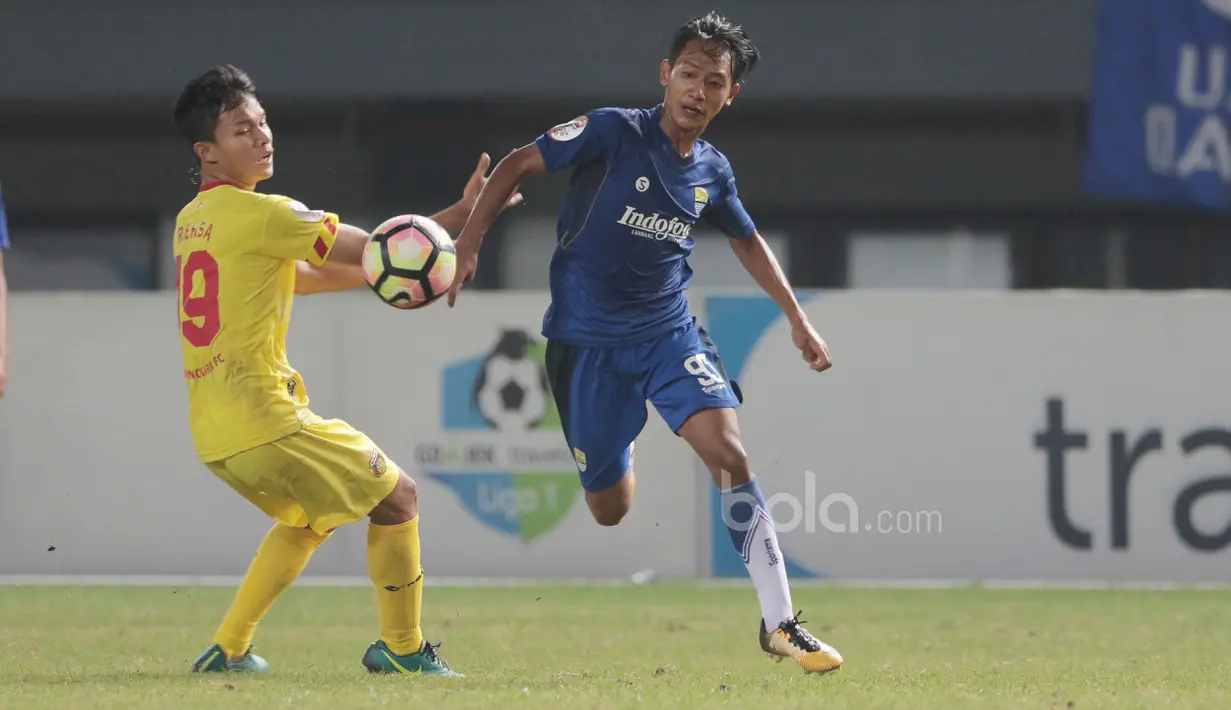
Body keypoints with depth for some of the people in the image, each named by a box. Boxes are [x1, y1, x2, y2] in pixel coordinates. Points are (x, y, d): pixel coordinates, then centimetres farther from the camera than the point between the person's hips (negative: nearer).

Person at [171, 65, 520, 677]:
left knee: (306, 518, 30)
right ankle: (401, 648, 10)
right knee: (396, 496, 5)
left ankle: (228, 649, 25)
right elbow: (372, 251, -10)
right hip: (263, 420, -9)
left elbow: (303, 276, 20)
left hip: (212, 433, 9)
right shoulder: (259, 214, -14)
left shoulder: (190, 220, 14)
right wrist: (463, 213, -4)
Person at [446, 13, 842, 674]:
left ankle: (779, 623, -18)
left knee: (730, 452, -20)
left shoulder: (712, 171, 3)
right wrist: (467, 245, -15)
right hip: (587, 340, -3)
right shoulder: (615, 132, -12)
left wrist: (797, 318, 21)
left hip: (669, 330, 3)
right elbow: (518, 164, -7)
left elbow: (747, 240, 22)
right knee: (610, 510, 3)